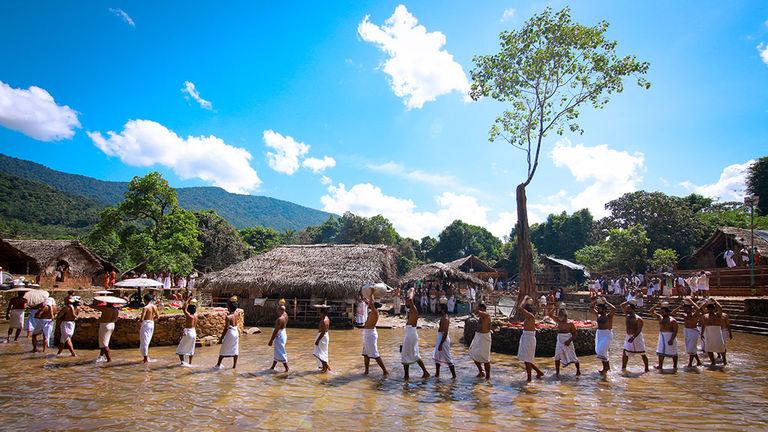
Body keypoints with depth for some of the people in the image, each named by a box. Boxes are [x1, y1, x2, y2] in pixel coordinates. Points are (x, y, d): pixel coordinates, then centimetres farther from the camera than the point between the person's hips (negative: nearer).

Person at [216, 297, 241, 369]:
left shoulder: (228, 317, -20)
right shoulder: (237, 313, -3)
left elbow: (226, 329, -19)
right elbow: (241, 310, 24)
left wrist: (221, 338, -13)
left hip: (230, 333, -6)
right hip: (236, 332, 6)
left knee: (223, 349, 8)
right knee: (235, 349, 12)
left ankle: (218, 364, 18)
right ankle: (234, 365, 16)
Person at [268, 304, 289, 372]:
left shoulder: (280, 319, -27)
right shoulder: (285, 314, -2)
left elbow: (275, 331, -24)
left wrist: (271, 340, -18)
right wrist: (283, 305, 12)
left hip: (279, 337, -10)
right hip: (284, 334, 10)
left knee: (281, 353, 0)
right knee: (277, 352, 19)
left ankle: (287, 369, 5)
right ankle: (272, 367, 30)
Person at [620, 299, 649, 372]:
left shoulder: (638, 319, -16)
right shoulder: (628, 315, 3)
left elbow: (639, 330, -23)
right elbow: (621, 306, 10)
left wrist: (633, 337, -33)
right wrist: (628, 302, 2)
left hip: (637, 337, -6)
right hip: (628, 337, 6)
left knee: (642, 354, 6)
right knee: (625, 353, 3)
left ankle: (647, 368, 18)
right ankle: (623, 368, 10)